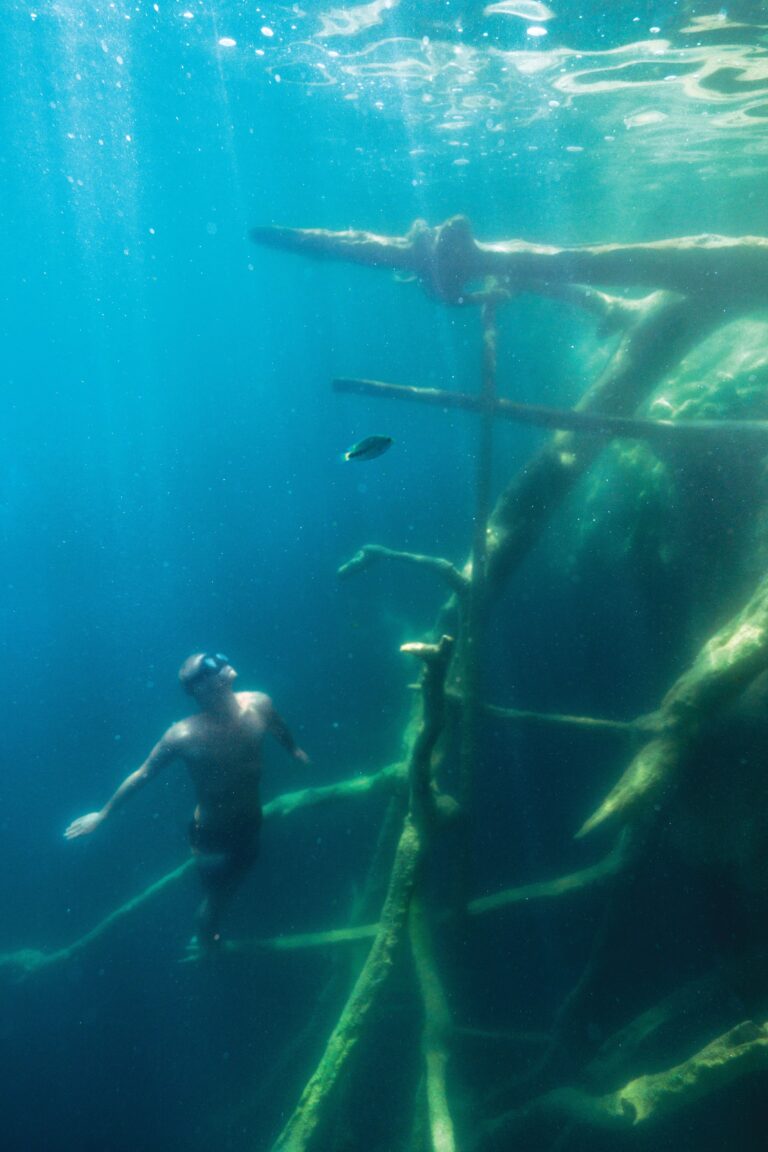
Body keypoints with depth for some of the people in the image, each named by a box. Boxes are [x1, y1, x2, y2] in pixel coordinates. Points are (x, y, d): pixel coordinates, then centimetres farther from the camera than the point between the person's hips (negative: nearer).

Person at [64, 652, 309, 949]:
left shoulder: (258, 704, -20)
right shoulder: (183, 735, -30)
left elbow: (279, 728, 5)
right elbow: (142, 774, -15)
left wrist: (295, 750, 23)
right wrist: (103, 814, -7)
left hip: (251, 824, 5)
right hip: (212, 835, -4)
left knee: (235, 884, 28)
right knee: (215, 898, 17)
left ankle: (212, 935, 58)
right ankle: (206, 947, 48)